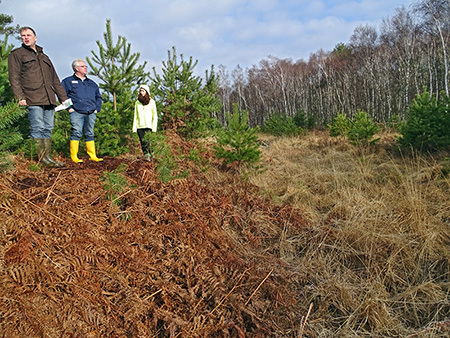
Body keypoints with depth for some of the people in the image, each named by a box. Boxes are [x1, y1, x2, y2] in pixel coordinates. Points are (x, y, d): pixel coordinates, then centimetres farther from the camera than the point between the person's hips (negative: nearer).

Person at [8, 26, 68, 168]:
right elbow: (14, 78, 0)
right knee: (38, 128, -11)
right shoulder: (16, 54, 11)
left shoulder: (44, 57, 28)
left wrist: (64, 98, 19)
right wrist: (20, 97, -13)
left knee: (48, 129, 2)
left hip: (49, 99, 5)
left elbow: (55, 80, 27)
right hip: (33, 99, -5)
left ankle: (48, 157, 3)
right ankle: (42, 158, -11)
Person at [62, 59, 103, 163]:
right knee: (76, 133, -13)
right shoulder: (68, 81, 10)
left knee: (90, 134, 4)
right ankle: (74, 156, -12)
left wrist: (96, 109, 16)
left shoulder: (92, 83, 24)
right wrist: (69, 108, -6)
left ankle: (92, 156, 6)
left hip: (91, 114, 4)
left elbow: (98, 97, 30)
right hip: (76, 113, -4)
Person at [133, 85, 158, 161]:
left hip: (149, 126, -2)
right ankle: (146, 155, 2)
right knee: (143, 142, -4)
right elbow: (135, 116, 12)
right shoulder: (137, 102, 11)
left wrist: (154, 128, -5)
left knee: (149, 141, -10)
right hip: (140, 126, 2)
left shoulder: (151, 102, 3)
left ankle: (150, 156, 0)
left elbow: (155, 116, 3)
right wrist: (134, 128, 5)